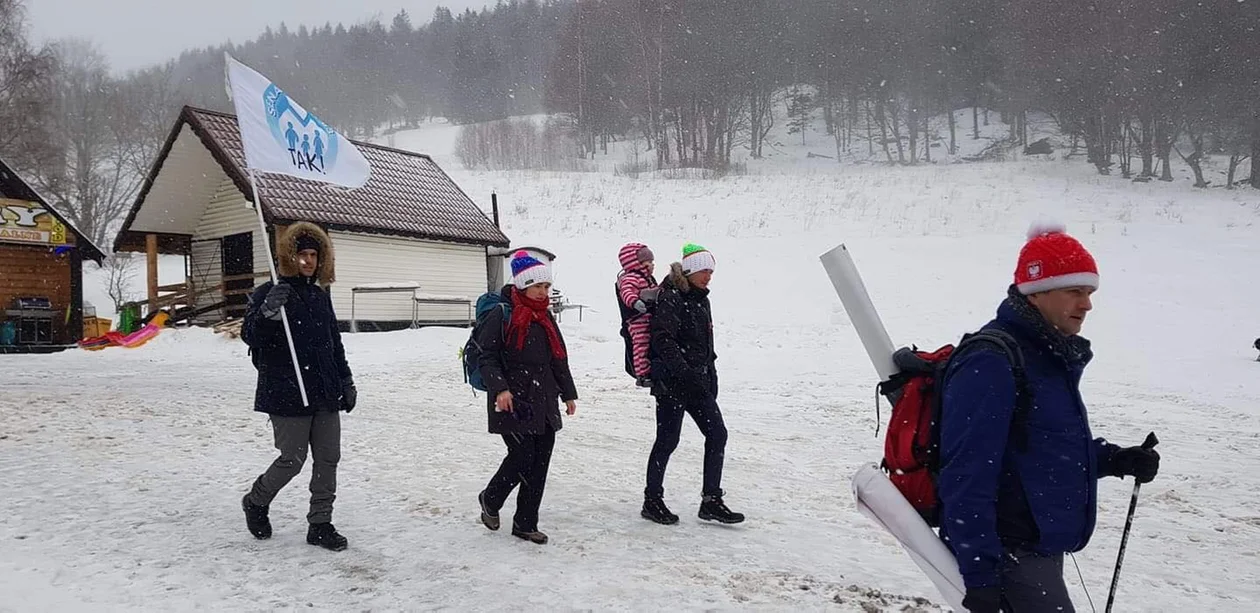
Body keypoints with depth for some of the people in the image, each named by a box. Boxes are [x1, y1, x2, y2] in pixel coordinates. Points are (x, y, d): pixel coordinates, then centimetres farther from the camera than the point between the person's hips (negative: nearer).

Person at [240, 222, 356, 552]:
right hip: (287, 394, -6)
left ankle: (320, 524, 17)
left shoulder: (320, 297, 14)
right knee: (292, 459, -1)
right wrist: (267, 312, -33)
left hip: (325, 394, 6)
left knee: (328, 459, 6)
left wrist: (346, 380, 18)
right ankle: (256, 501, 28)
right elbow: (251, 337, -15)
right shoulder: (269, 293, -4)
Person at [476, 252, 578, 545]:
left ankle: (525, 523, 17)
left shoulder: (545, 318, 16)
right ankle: (491, 500, 18)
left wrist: (568, 393, 21)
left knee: (540, 463, 5)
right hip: (512, 402, -7)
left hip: (544, 402, 7)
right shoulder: (501, 315, -6)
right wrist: (499, 388, -23)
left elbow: (559, 360, 23)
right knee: (522, 456, -11)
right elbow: (488, 357, -10)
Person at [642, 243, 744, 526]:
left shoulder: (701, 300, 15)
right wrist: (686, 372, -29)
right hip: (671, 383, -9)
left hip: (698, 382, 9)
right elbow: (663, 341, -22)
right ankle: (652, 501, 16)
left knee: (717, 434, 4)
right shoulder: (670, 298, -13)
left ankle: (711, 501, 12)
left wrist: (711, 375, 18)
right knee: (668, 440, 0)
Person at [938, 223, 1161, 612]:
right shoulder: (990, 364, -22)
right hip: (1007, 556, -10)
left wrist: (1117, 460, 8)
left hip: (1041, 551, 10)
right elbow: (967, 477, -26)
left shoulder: (1052, 357, 10)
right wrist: (980, 575, -26)